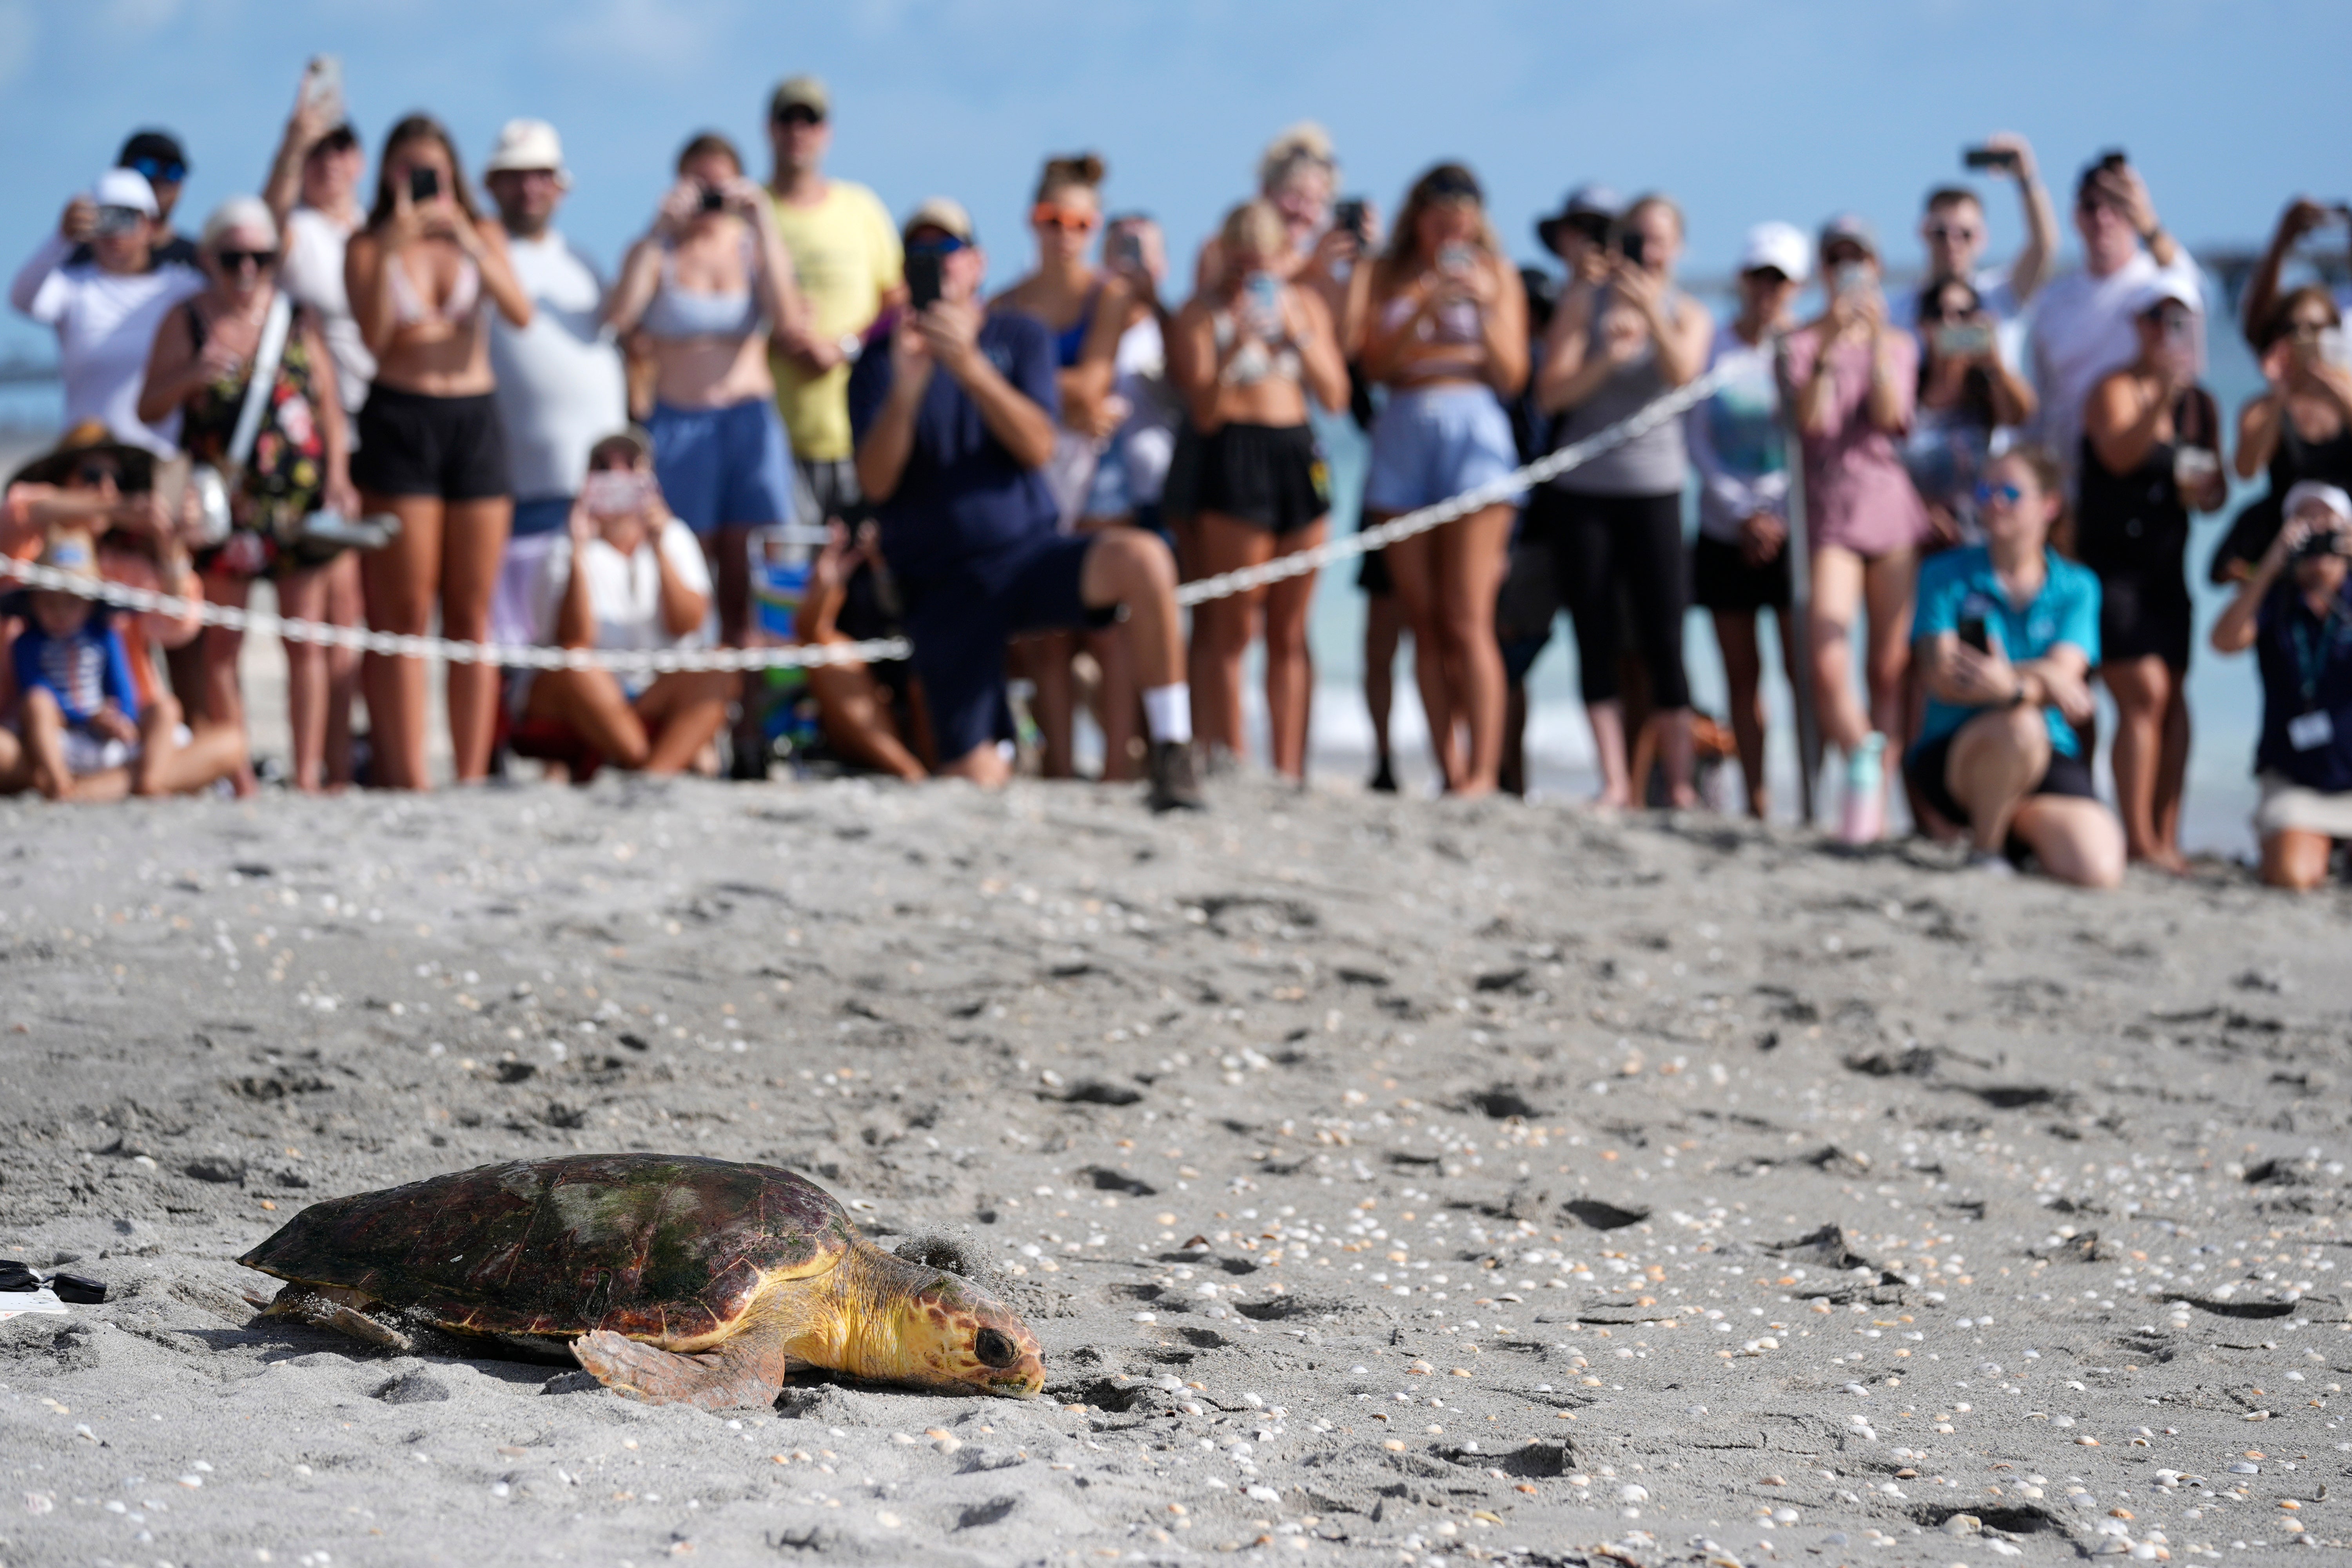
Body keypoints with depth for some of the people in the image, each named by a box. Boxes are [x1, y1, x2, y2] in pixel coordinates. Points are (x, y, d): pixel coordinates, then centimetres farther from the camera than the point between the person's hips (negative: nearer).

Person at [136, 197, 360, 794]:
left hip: (300, 498, 1)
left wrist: (338, 477, -1)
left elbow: (331, 405, 11)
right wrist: (191, 375, -13)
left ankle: (308, 771, 4)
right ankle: (238, 777, 5)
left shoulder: (299, 321, 8)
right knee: (222, 645, 0)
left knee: (306, 641, 0)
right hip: (224, 499, -1)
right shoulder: (185, 323, 4)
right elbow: (148, 409, 5)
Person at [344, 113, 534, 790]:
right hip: (399, 420, -2)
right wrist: (393, 246, -16)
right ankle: (406, 773, -8)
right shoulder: (367, 246, 4)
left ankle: (472, 774, 2)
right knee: (406, 611, -6)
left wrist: (467, 243, -15)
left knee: (472, 612, 1)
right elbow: (374, 334, -10)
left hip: (475, 419, 2)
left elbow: (520, 314, -6)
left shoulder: (482, 235, 10)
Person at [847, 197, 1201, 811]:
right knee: (977, 778, -11)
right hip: (943, 586, 0)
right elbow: (875, 483, -10)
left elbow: (1037, 448, -11)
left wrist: (968, 364, -22)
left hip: (1028, 553, 1)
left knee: (1144, 559, -32)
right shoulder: (881, 363, 3)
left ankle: (1172, 753, -20)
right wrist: (907, 384, -24)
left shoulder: (1021, 338, 5)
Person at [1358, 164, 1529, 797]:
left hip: (1473, 432, -3)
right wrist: (1425, 306, -11)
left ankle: (1483, 773, -13)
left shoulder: (1496, 274, 7)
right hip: (1403, 437, 3)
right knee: (1424, 623, 1)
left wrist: (1485, 307, -10)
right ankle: (1449, 773, 3)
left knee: (1466, 621, -11)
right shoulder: (1389, 274, 12)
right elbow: (1375, 365, 2)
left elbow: (1512, 377, 3)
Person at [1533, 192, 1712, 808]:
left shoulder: (1689, 316, 7)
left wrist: (1651, 313, -27)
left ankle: (1679, 782, -4)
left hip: (1653, 487, -1)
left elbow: (1682, 373, -14)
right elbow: (1550, 394, -2)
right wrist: (1605, 359, -17)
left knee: (1663, 640, -6)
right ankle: (1615, 781, 2)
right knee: (1595, 637, -1)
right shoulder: (1586, 302, 6)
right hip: (1580, 488, 1)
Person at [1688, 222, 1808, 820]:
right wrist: (1743, 513, -5)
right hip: (1725, 528, 2)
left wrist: (1778, 518, -9)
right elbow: (1697, 438, 3)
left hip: (1789, 527, -2)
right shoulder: (1713, 346, 4)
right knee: (1741, 673, 4)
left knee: (1801, 668, -9)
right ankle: (1756, 805, 7)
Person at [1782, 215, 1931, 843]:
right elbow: (1809, 418, -10)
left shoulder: (1900, 344, 11)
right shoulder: (1801, 342, 5)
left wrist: (1876, 339, -15)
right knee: (1829, 665, -17)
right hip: (1831, 514, -2)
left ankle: (1878, 802, 7)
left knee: (1890, 668, 0)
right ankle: (1862, 763, 3)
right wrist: (1830, 348, -21)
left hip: (1891, 504, 2)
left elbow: (1891, 415, -6)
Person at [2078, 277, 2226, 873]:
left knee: (2174, 696, 0)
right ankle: (2139, 840, -15)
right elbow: (2120, 456, -25)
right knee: (2145, 692, -15)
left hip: (2166, 570, 6)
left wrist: (2206, 492, -6)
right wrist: (2163, 398, -36)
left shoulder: (2202, 404, 12)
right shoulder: (2117, 391, -7)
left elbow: (2217, 488, 17)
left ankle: (2167, 837, 3)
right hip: (2110, 564, -6)